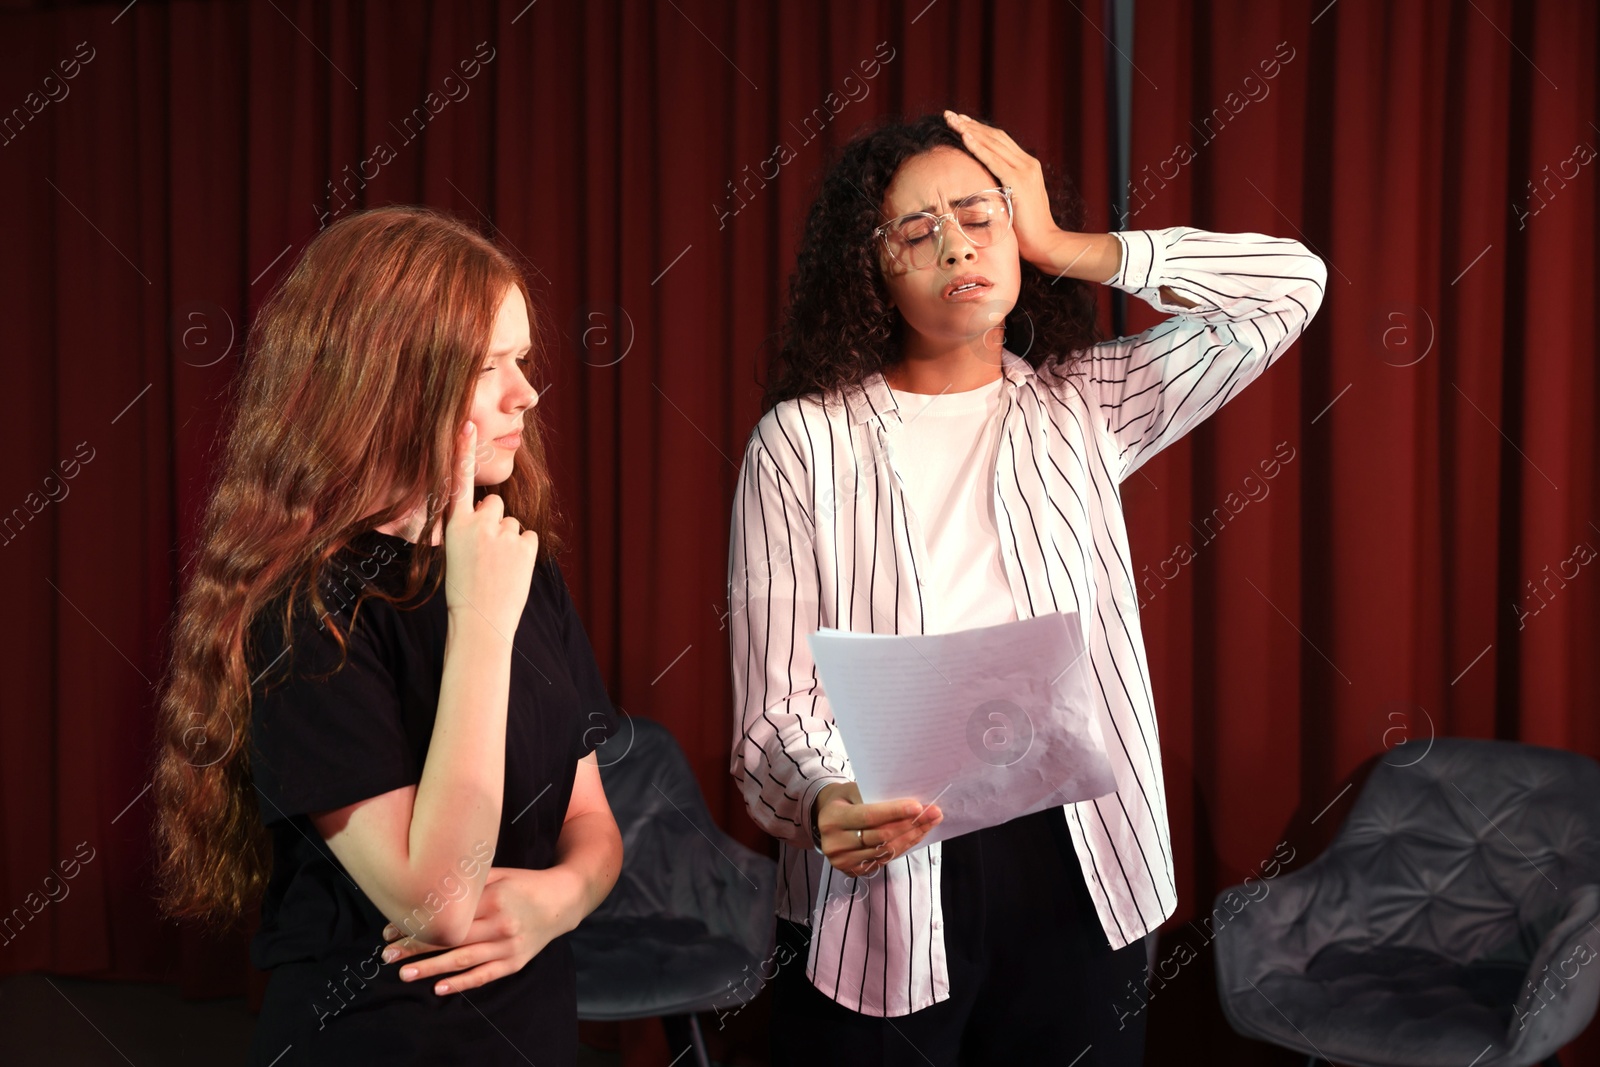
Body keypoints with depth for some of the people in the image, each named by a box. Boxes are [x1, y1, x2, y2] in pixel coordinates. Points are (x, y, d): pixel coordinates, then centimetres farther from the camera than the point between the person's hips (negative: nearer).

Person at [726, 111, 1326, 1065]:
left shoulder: (1082, 410, 6)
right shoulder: (804, 439, -4)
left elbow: (1291, 284, 0)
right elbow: (776, 700, -8)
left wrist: (1062, 246, -1)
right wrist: (825, 802, -30)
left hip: (1079, 876, 2)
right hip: (881, 887, -2)